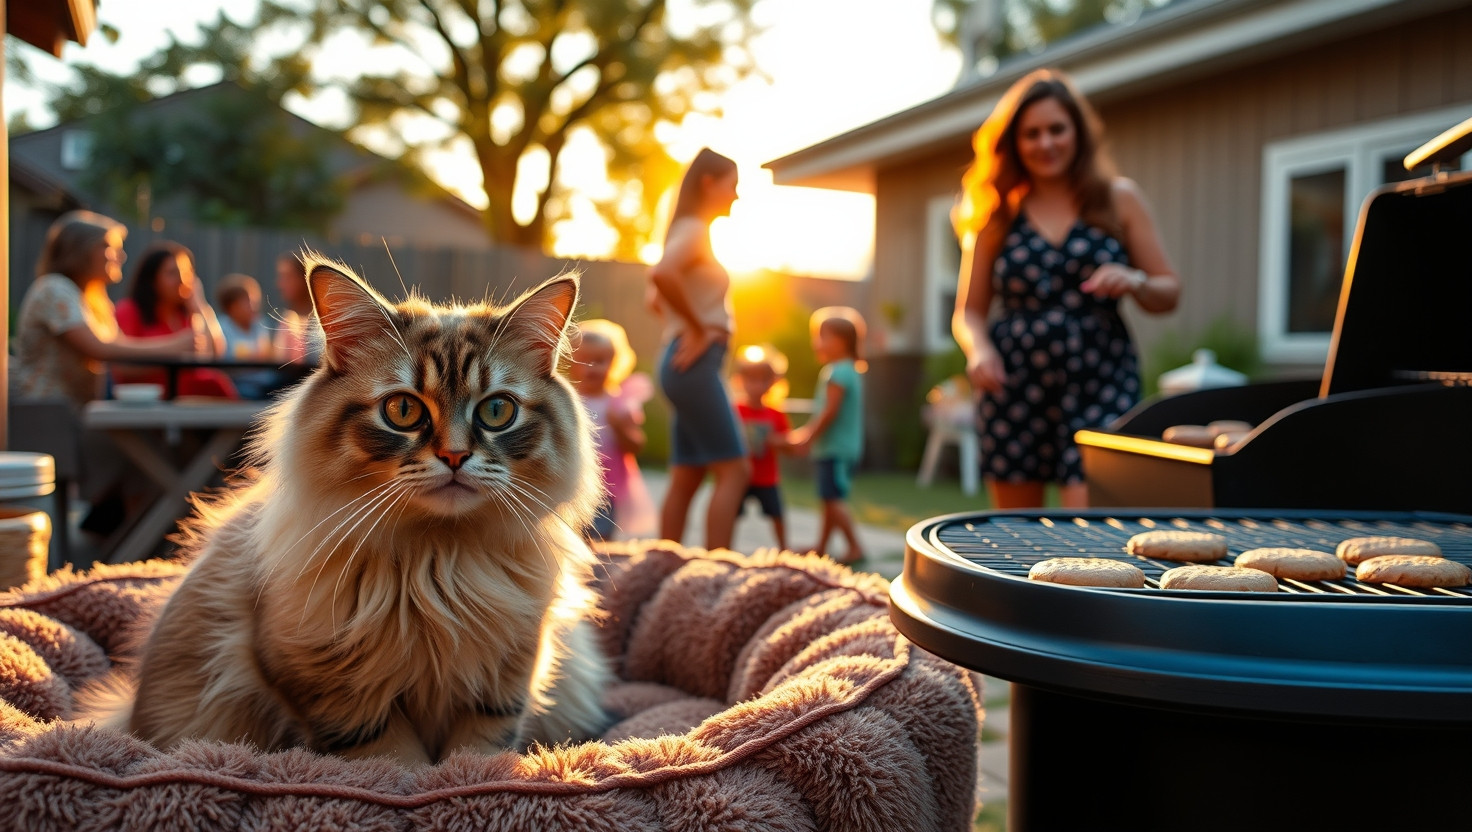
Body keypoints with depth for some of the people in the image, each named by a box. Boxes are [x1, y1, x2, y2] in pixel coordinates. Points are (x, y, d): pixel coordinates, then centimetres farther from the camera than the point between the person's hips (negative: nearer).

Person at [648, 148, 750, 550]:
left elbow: (656, 299, 32)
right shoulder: (694, 230, -9)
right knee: (734, 471, -9)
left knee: (685, 479, 8)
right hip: (697, 362, -10)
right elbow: (660, 274, -30)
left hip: (687, 364, 10)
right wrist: (697, 328, -20)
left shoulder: (694, 232, 21)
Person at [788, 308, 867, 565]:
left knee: (834, 498, -11)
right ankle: (821, 547, 26)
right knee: (830, 499, 16)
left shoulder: (838, 372, -15)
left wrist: (809, 438, -15)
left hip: (835, 448, -11)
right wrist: (805, 432, 21)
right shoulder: (849, 371, 17)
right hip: (842, 447, 11)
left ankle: (855, 547, -12)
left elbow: (830, 411, -21)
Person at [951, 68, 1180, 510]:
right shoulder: (996, 216, 9)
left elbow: (1169, 293, 9)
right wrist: (978, 348, -11)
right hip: (1015, 389, 1)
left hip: (1100, 387, -1)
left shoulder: (1120, 199, 8)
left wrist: (1135, 284, -13)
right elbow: (969, 311, 10)